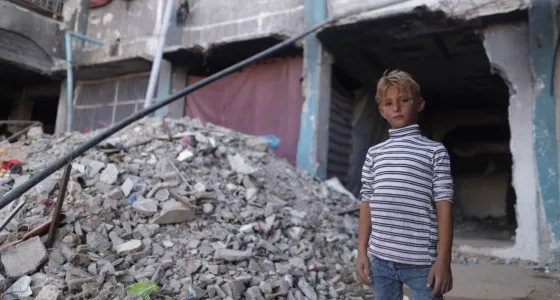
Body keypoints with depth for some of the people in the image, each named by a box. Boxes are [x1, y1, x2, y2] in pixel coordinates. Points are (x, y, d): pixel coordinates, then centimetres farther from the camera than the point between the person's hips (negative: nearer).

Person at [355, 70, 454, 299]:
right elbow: (367, 204, 9)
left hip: (422, 261, -3)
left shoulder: (435, 152, 0)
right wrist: (362, 251, 7)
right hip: (380, 259, 3)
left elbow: (443, 207, -4)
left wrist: (443, 259, -8)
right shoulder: (374, 154, 8)